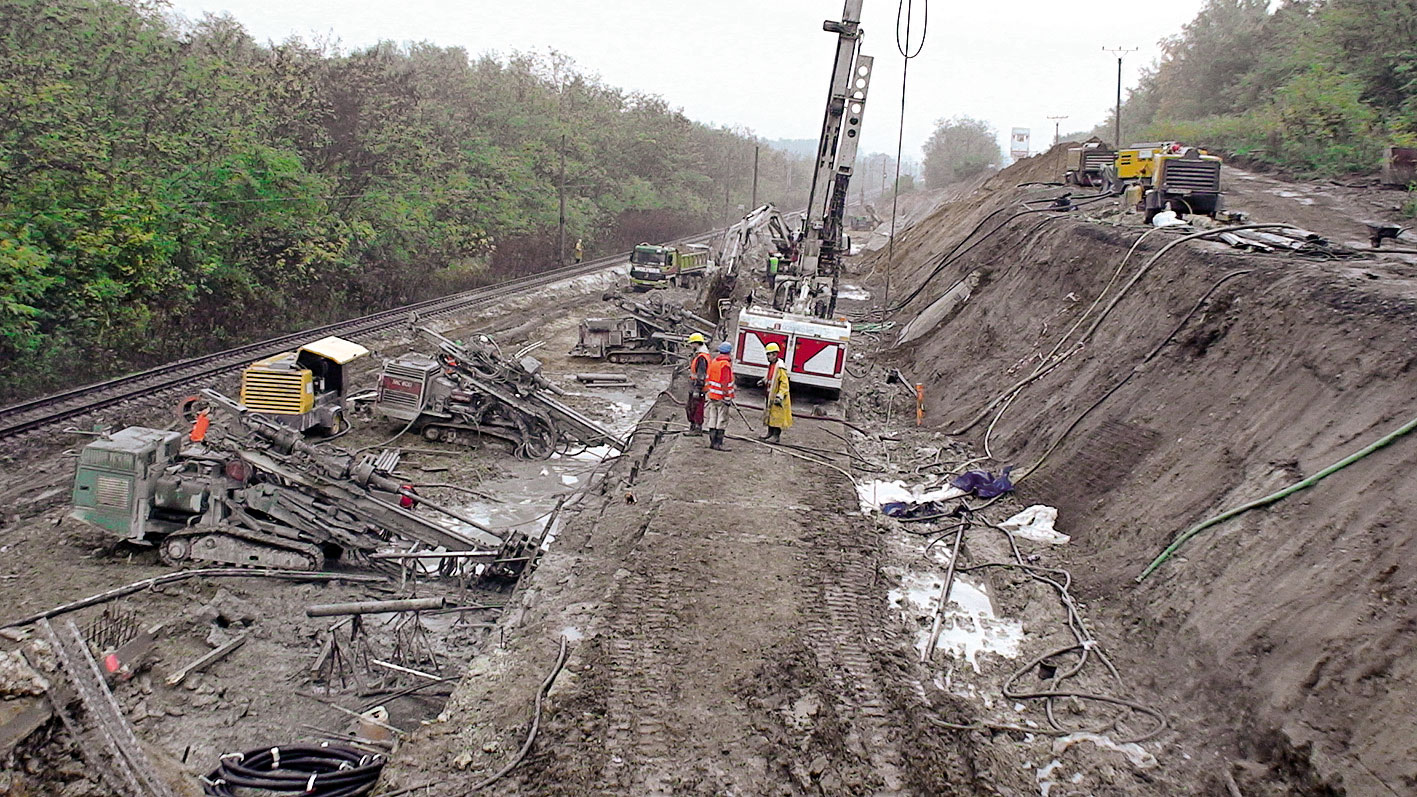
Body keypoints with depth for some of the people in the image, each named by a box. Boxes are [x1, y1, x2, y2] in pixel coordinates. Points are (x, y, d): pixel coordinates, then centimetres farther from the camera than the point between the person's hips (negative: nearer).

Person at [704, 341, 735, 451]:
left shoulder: (713, 362, 9)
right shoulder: (726, 364, -16)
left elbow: (708, 378, 15)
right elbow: (725, 383, -19)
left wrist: (706, 390, 23)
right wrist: (727, 397, -16)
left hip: (712, 395, 8)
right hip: (722, 396, -8)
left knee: (713, 419, 12)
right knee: (722, 420, -3)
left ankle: (712, 442, 17)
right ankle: (718, 444, -2)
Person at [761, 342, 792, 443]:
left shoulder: (780, 367, -20)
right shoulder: (771, 365, 10)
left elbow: (784, 383, -21)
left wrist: (780, 396, -26)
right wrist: (765, 381, 13)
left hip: (777, 395, -10)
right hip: (770, 395, 10)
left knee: (777, 415, -6)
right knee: (769, 413, 16)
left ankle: (776, 436, 0)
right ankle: (770, 433, 28)